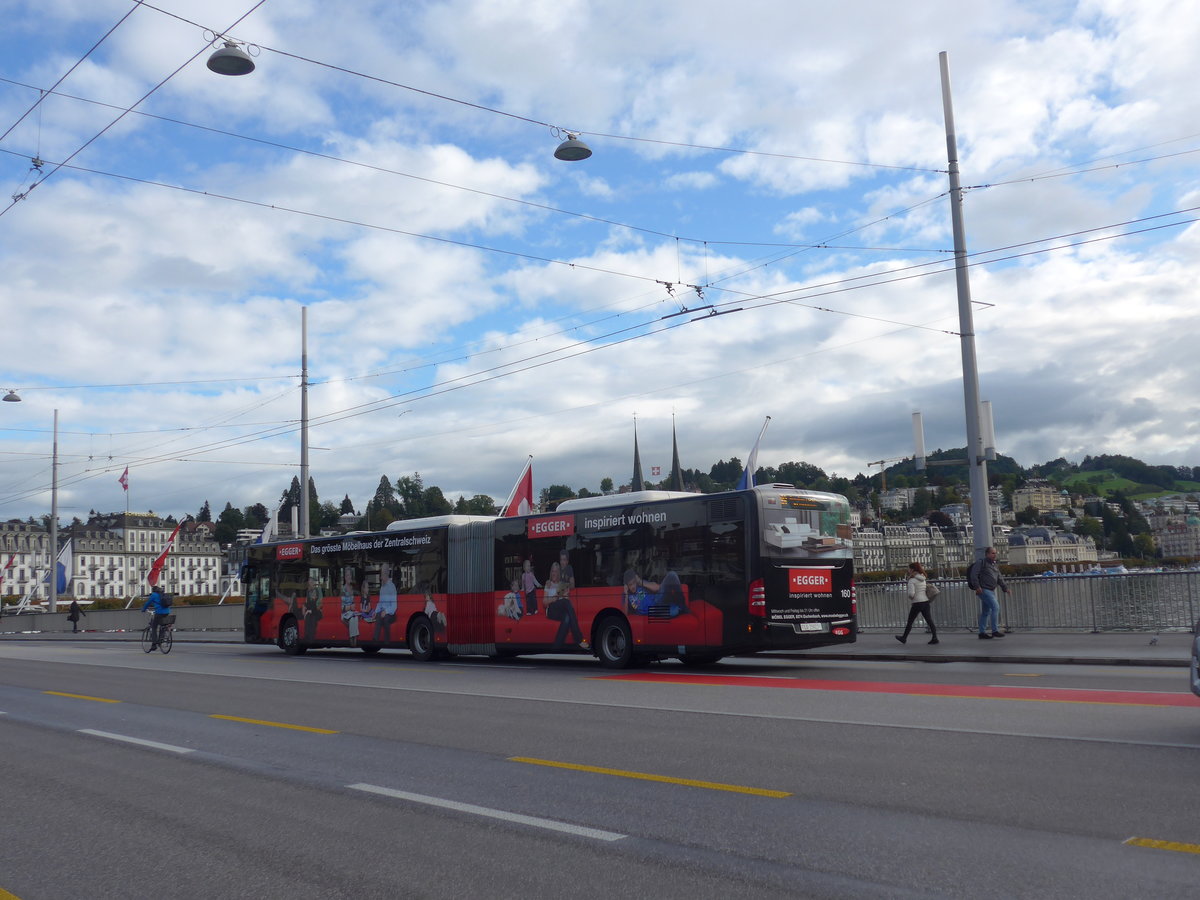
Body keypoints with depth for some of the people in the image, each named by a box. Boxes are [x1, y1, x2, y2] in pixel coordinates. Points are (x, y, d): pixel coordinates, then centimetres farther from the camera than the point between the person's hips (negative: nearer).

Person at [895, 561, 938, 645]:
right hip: (926, 601, 7)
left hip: (917, 603, -7)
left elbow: (911, 593, -21)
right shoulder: (922, 579, 11)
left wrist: (910, 597, 1)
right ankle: (935, 638, -5)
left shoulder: (912, 580, -12)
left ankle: (904, 638, 20)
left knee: (910, 621, 7)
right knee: (929, 620, 3)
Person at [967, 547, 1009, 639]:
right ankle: (995, 631, -18)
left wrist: (1005, 588, 9)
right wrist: (977, 586, -22)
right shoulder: (980, 563, -6)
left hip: (991, 591, 9)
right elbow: (973, 575, -14)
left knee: (985, 612, 10)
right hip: (983, 590, -9)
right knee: (995, 606, -18)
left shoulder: (995, 566, 19)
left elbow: (1000, 579, 21)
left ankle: (982, 633, 15)